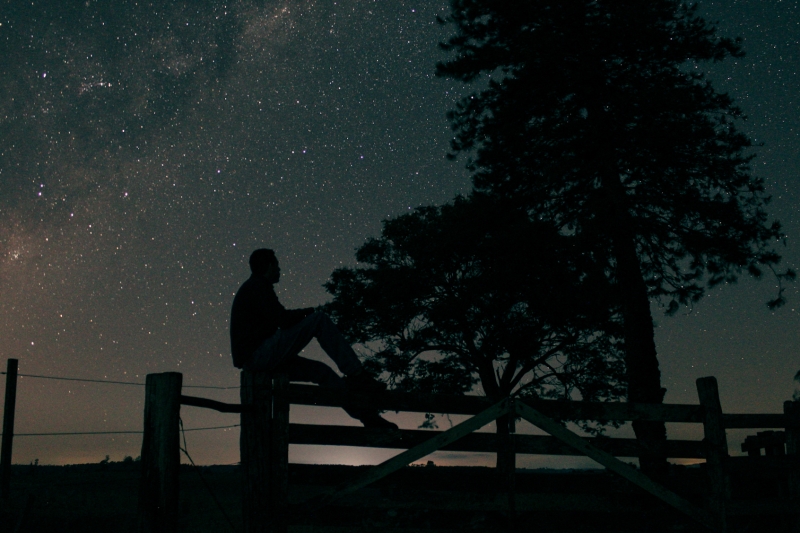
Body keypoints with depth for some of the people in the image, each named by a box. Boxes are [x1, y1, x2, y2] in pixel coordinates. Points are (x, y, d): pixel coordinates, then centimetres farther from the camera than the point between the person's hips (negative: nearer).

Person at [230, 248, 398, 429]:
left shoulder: (252, 287, 25)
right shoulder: (257, 285, -5)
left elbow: (277, 319, 21)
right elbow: (281, 319, -15)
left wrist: (300, 315, 7)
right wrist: (307, 312, 2)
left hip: (255, 359, 10)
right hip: (259, 354, -10)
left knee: (321, 371, 8)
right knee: (320, 320, -13)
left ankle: (367, 415, 5)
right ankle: (358, 376, -14)